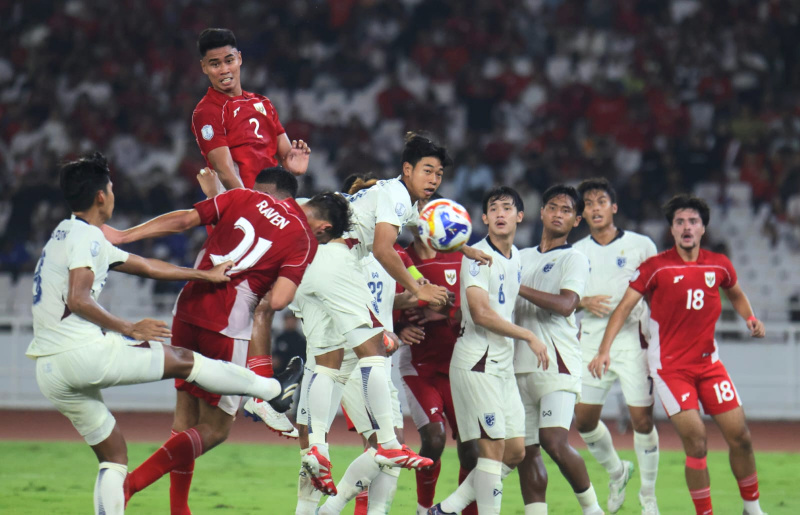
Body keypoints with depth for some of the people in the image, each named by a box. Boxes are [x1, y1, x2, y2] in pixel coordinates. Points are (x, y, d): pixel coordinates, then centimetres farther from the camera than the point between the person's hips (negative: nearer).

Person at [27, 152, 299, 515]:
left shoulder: (70, 236, 23)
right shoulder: (86, 236, -6)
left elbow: (145, 266, 29)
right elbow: (77, 300, -20)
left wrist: (204, 275, 34)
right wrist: (129, 329, -13)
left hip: (47, 372, 9)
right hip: (81, 351, -9)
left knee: (113, 456, 15)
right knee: (183, 360, 6)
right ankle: (273, 390, 17)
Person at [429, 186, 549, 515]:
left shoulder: (515, 257, 14)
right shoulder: (478, 256, -11)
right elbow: (481, 313, -20)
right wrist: (529, 337, -15)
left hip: (503, 366, 8)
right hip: (477, 364, -8)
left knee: (515, 452, 6)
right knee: (493, 448, -12)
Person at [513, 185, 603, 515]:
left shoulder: (574, 260, 1)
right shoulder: (522, 257, 20)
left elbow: (565, 304, -16)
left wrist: (519, 288, -12)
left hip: (556, 365, -6)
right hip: (520, 364, 6)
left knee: (554, 442, -19)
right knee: (527, 450, 4)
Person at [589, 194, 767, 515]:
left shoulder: (719, 265, 4)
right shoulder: (656, 267, -7)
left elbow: (736, 295, 26)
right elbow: (624, 307, -8)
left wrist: (750, 318, 7)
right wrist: (605, 350, -19)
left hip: (708, 362, 4)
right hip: (669, 366, -4)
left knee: (740, 436, 1)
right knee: (695, 440, -15)